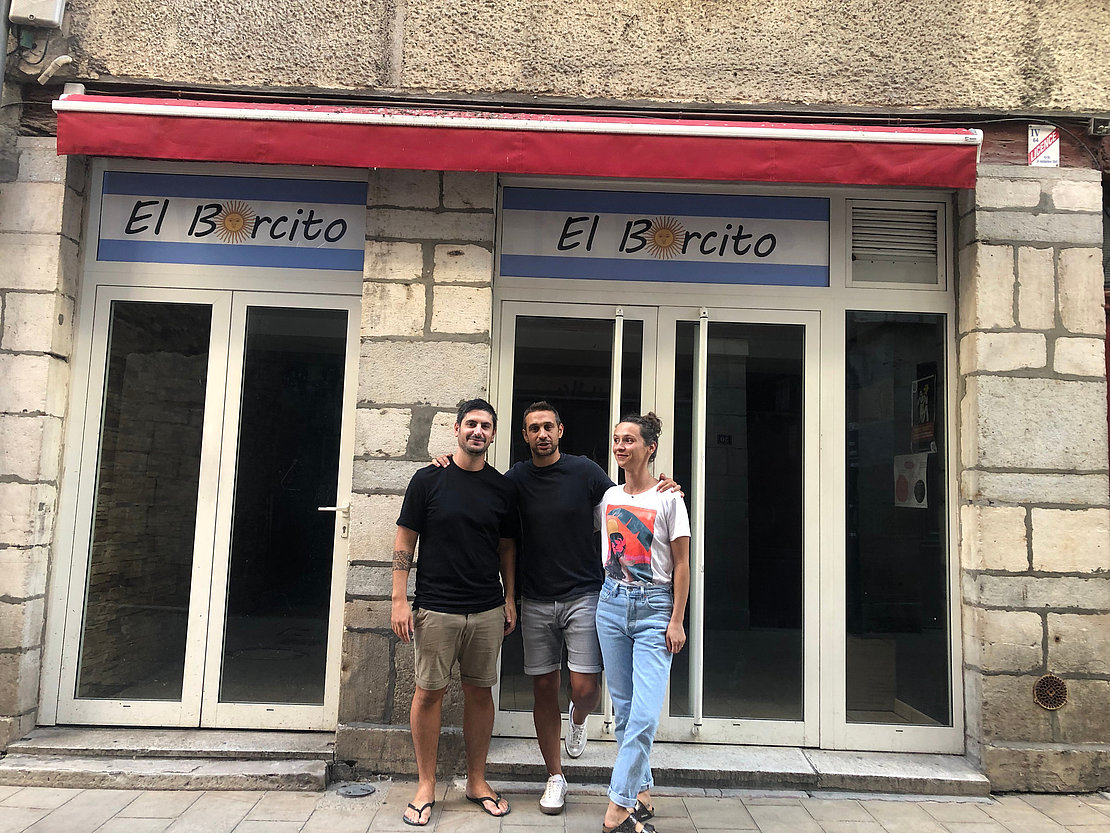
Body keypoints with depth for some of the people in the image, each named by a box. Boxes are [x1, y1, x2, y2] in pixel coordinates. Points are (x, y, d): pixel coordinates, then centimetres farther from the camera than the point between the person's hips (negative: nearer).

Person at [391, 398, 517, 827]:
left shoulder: (502, 487, 6)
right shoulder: (428, 479, -2)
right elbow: (405, 541, -1)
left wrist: (510, 600, 9)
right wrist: (400, 600, -6)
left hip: (488, 610, 3)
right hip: (436, 608, -2)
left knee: (479, 692, 10)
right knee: (429, 692, 4)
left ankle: (477, 781, 25)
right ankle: (426, 786, 20)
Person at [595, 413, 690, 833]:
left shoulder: (668, 498, -4)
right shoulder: (608, 497, 8)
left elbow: (681, 565, -4)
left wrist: (677, 621, -7)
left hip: (654, 608, -4)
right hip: (612, 604, 5)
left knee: (645, 713, -10)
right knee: (623, 708, 9)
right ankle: (641, 793, 22)